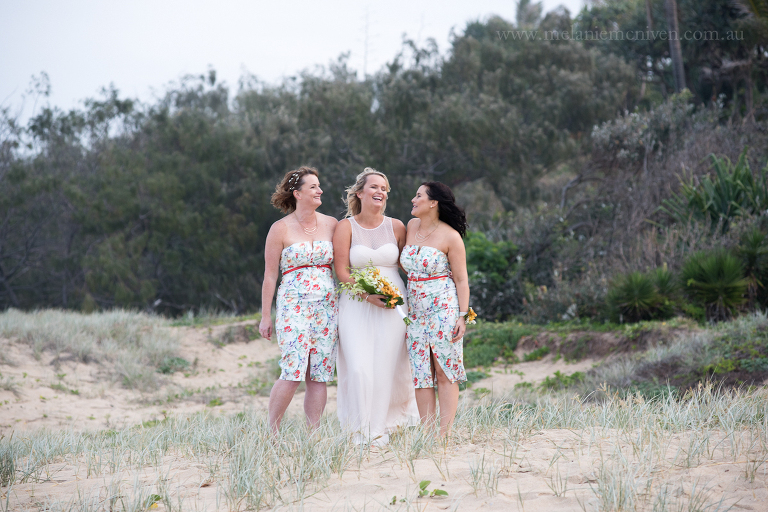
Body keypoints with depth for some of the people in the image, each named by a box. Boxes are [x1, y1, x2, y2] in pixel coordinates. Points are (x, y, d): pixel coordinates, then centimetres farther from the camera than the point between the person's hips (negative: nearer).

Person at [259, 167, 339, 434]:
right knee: (293, 372, -14)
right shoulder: (281, 228, 0)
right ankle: (272, 433, -3)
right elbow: (270, 275, 2)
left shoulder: (331, 224, 9)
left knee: (320, 375, 1)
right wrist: (265, 316, -1)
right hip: (294, 305, -4)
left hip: (327, 306, 4)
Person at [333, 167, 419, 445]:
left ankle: (381, 429, 11)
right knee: (359, 368, -11)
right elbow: (341, 271, -4)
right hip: (356, 305, -2)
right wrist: (367, 294, -15)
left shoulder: (396, 227, 6)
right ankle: (361, 430, 0)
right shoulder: (346, 227, 0)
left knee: (385, 368, -1)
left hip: (392, 305, 2)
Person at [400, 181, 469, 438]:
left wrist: (462, 316, -12)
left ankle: (444, 433, -3)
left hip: (443, 308, -6)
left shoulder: (450, 236, -8)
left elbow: (461, 279, -6)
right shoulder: (411, 226, 10)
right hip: (415, 309, 6)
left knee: (444, 372, -4)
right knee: (421, 373, 3)